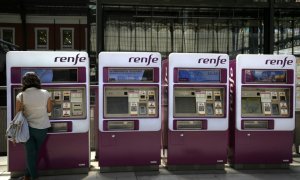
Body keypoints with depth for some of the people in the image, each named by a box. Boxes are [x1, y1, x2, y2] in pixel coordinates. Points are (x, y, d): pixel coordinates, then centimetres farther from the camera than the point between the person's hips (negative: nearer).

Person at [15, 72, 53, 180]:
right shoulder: (45, 93, -9)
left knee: (30, 153, 10)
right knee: (35, 152, 17)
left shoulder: (21, 96, -11)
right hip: (42, 127, 1)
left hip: (28, 127, -1)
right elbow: (49, 110, 1)